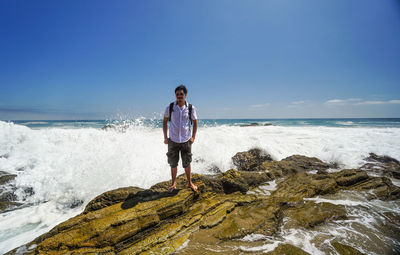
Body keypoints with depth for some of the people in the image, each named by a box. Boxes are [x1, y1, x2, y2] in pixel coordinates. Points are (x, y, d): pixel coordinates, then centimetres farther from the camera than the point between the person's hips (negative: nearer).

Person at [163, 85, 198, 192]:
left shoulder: (191, 108, -6)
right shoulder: (170, 107, -6)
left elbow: (195, 122, 6)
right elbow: (165, 121, 4)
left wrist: (193, 137, 1)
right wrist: (165, 137, 1)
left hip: (186, 140, 0)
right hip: (173, 140, 0)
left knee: (187, 163, 11)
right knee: (173, 164, 10)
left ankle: (189, 182, 30)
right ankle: (174, 184, 29)